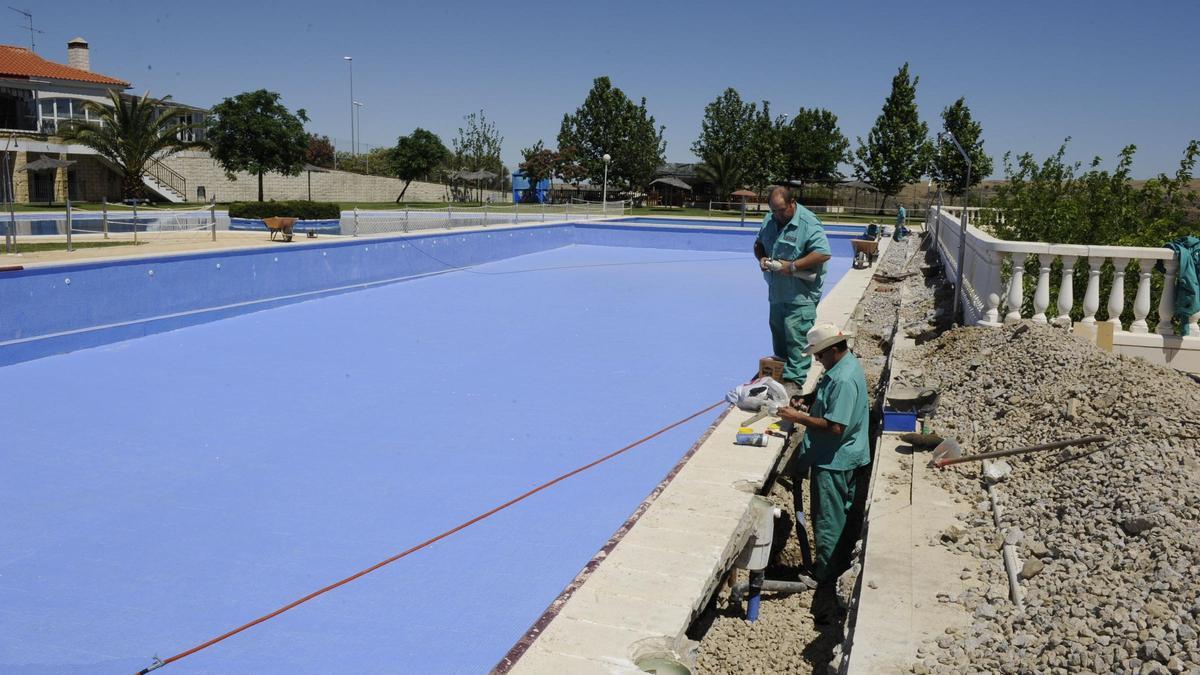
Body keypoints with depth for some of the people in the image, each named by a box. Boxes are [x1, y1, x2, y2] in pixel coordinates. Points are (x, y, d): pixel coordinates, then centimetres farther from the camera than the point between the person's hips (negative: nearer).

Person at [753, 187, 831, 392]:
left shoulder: (808, 223, -16)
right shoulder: (769, 220, 7)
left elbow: (823, 253, -22)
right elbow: (759, 243, 21)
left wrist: (792, 266, -23)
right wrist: (761, 258, -2)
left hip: (801, 294, -8)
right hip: (777, 291, 8)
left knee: (797, 336, -9)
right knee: (778, 332, 17)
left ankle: (795, 380, -5)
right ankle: (780, 373, 31)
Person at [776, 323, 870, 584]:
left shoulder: (843, 380, -27)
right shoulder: (847, 363, 6)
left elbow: (835, 427, -31)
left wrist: (799, 418, -24)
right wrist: (809, 409, 6)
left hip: (832, 461, -10)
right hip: (844, 457, 10)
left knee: (827, 519, 3)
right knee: (842, 513, 22)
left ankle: (824, 573, 15)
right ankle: (842, 561, 37)